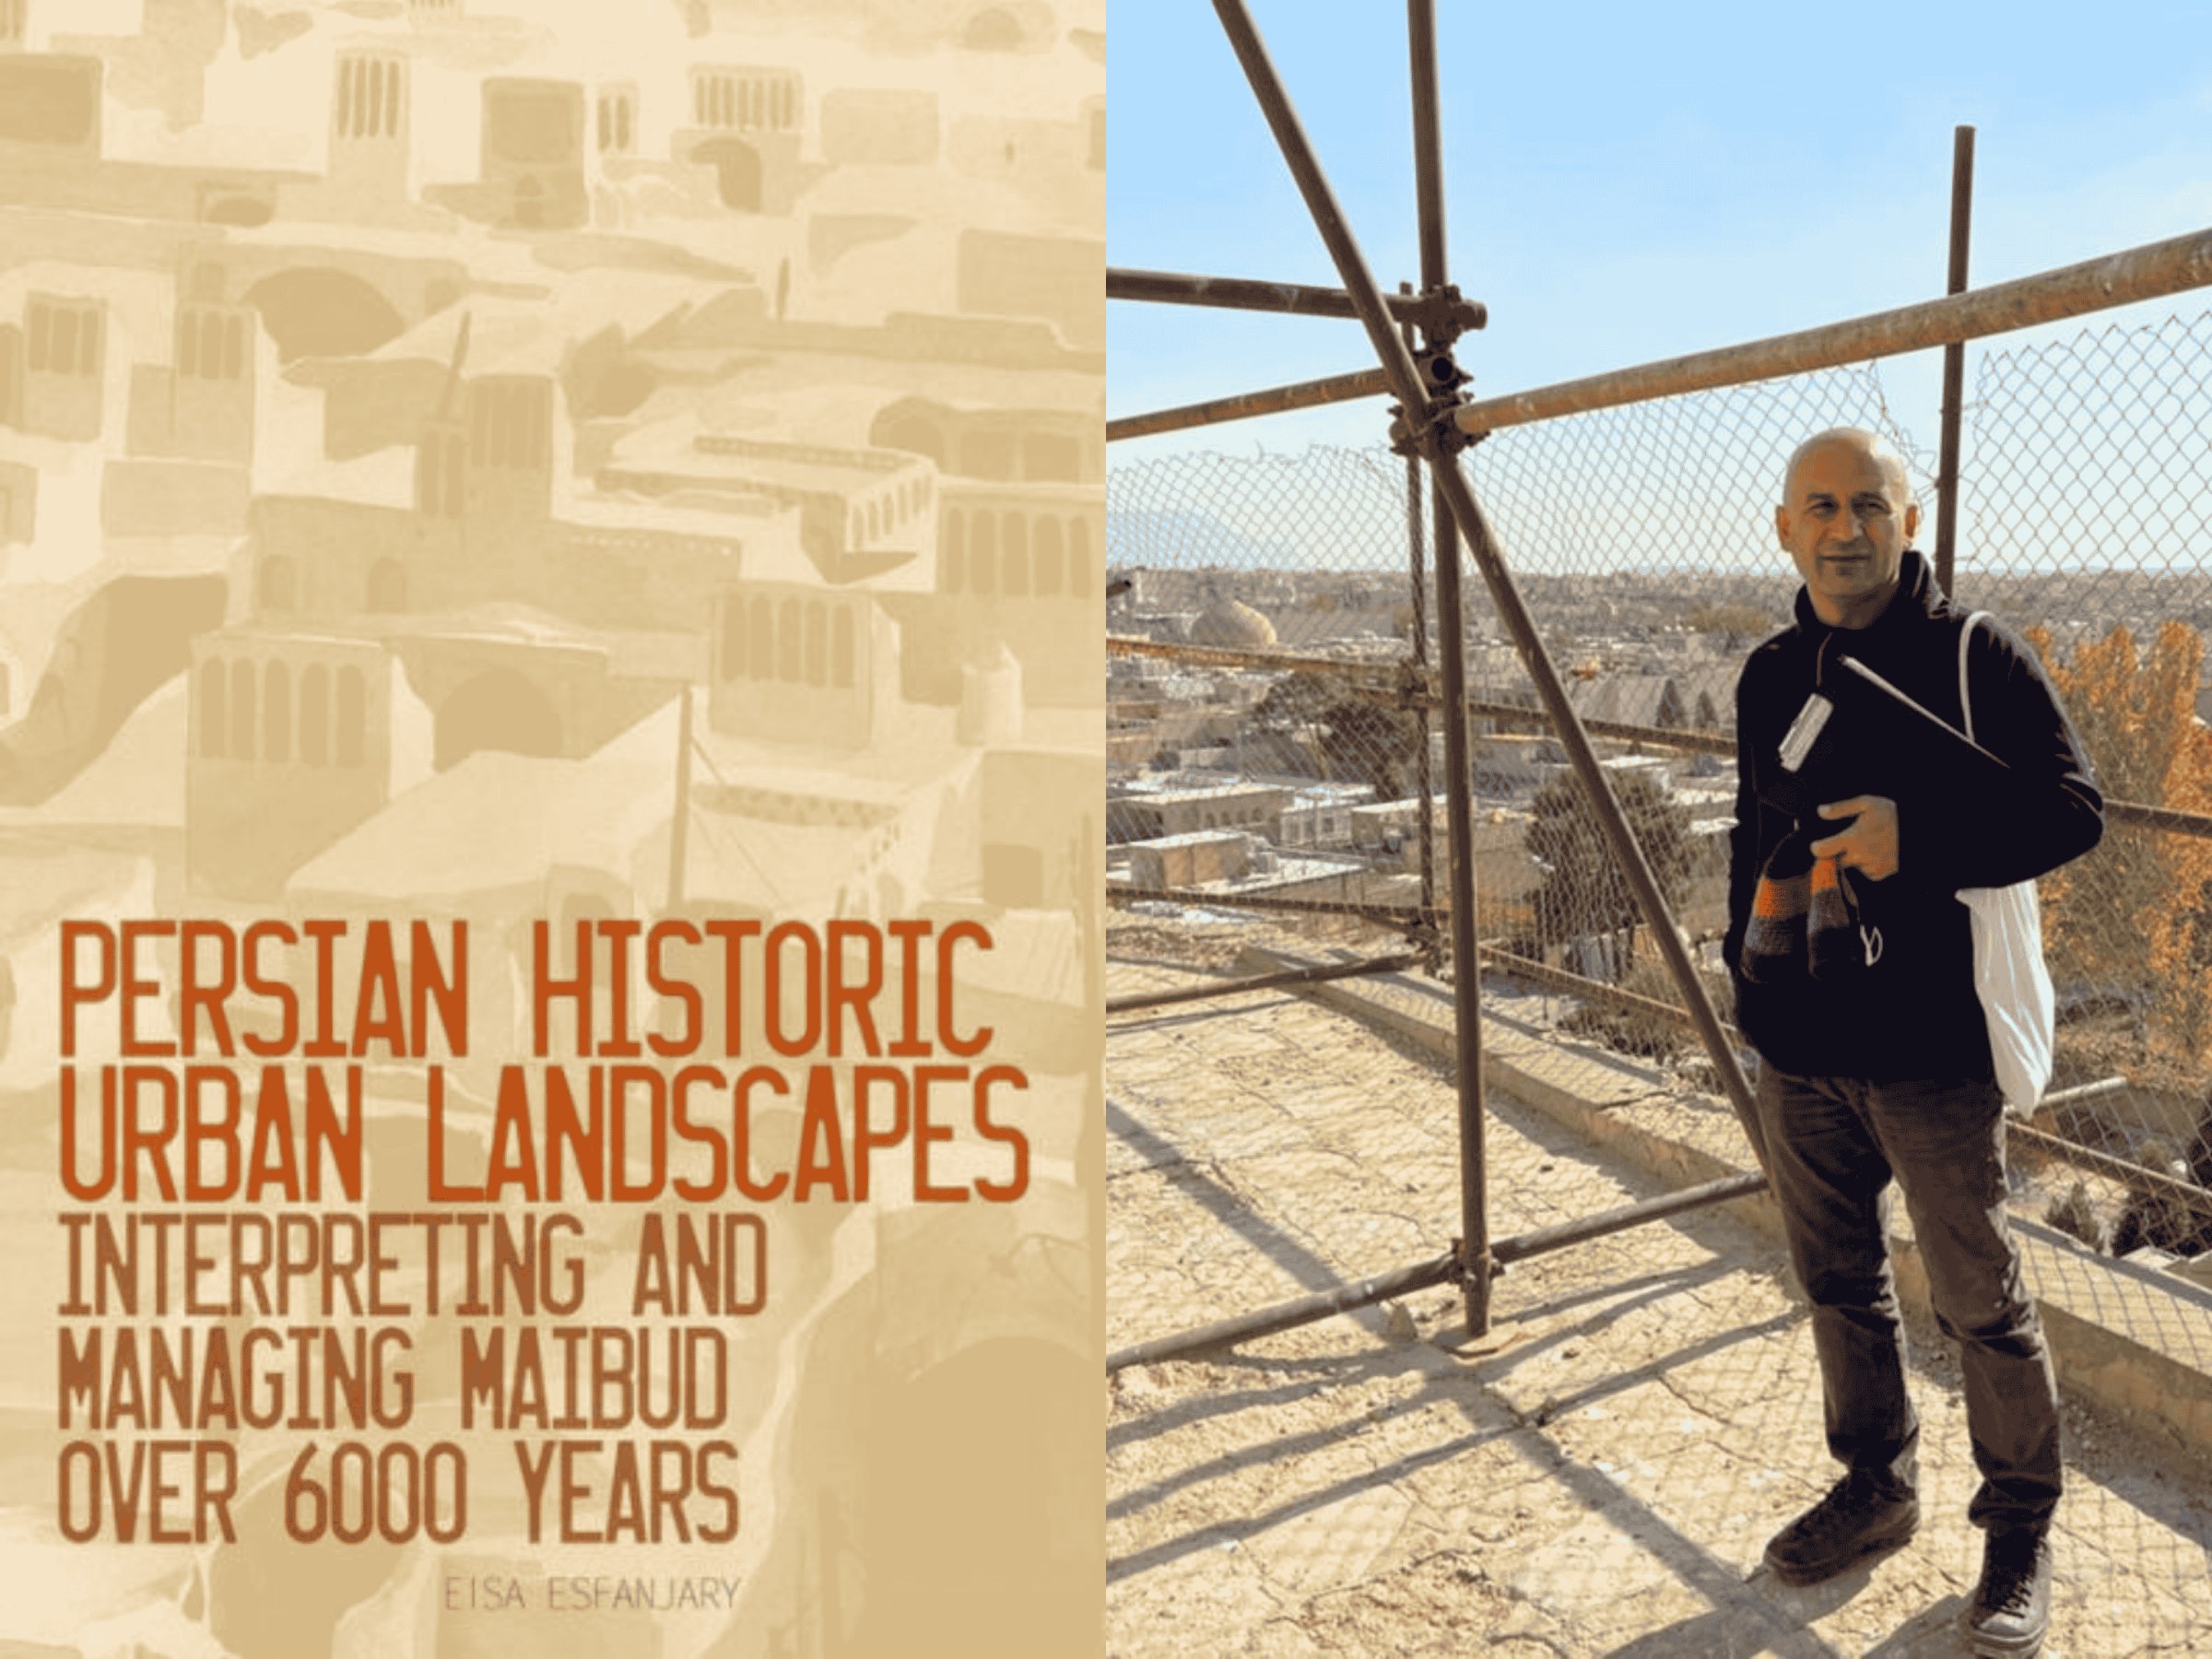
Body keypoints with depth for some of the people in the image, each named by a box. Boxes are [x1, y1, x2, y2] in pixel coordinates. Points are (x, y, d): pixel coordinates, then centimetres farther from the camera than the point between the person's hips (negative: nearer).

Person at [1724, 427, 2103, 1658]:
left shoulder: (1976, 658, -7)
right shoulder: (1770, 677, 10)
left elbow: (2073, 808, -11)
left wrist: (1919, 833, -24)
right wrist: (1747, 975, 16)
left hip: (1931, 1056, -5)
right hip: (1801, 1053, 6)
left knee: (1982, 1304, 6)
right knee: (1840, 1283, 17)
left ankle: (2021, 1531, 26)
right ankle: (1877, 1487, 36)